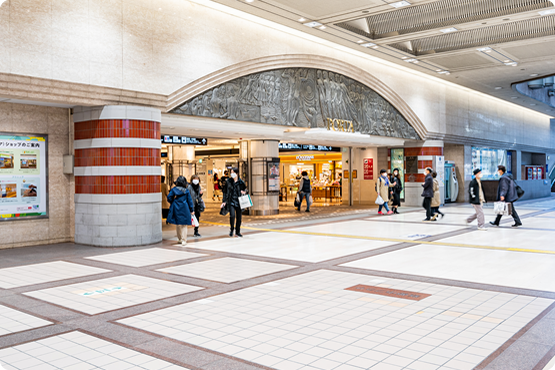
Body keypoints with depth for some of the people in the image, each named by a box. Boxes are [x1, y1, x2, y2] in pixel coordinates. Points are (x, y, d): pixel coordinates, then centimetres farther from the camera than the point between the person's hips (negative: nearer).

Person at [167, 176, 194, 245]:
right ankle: (184, 240, -1)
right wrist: (192, 210, 8)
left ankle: (179, 239, 23)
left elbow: (169, 197, -9)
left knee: (177, 225, 15)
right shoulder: (186, 191, -2)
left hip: (176, 209, 1)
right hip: (184, 210, -1)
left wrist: (172, 202, 12)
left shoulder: (174, 189, -3)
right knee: (184, 225, 4)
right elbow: (190, 201, 1)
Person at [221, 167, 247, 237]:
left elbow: (245, 189, 15)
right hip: (231, 201, -1)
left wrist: (244, 192, -8)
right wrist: (224, 201, 1)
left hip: (239, 202, 1)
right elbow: (225, 191, 6)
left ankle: (237, 232, 21)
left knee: (239, 217, 5)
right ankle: (231, 229, 6)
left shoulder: (241, 182, 1)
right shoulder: (229, 181, 2)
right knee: (232, 215, -18)